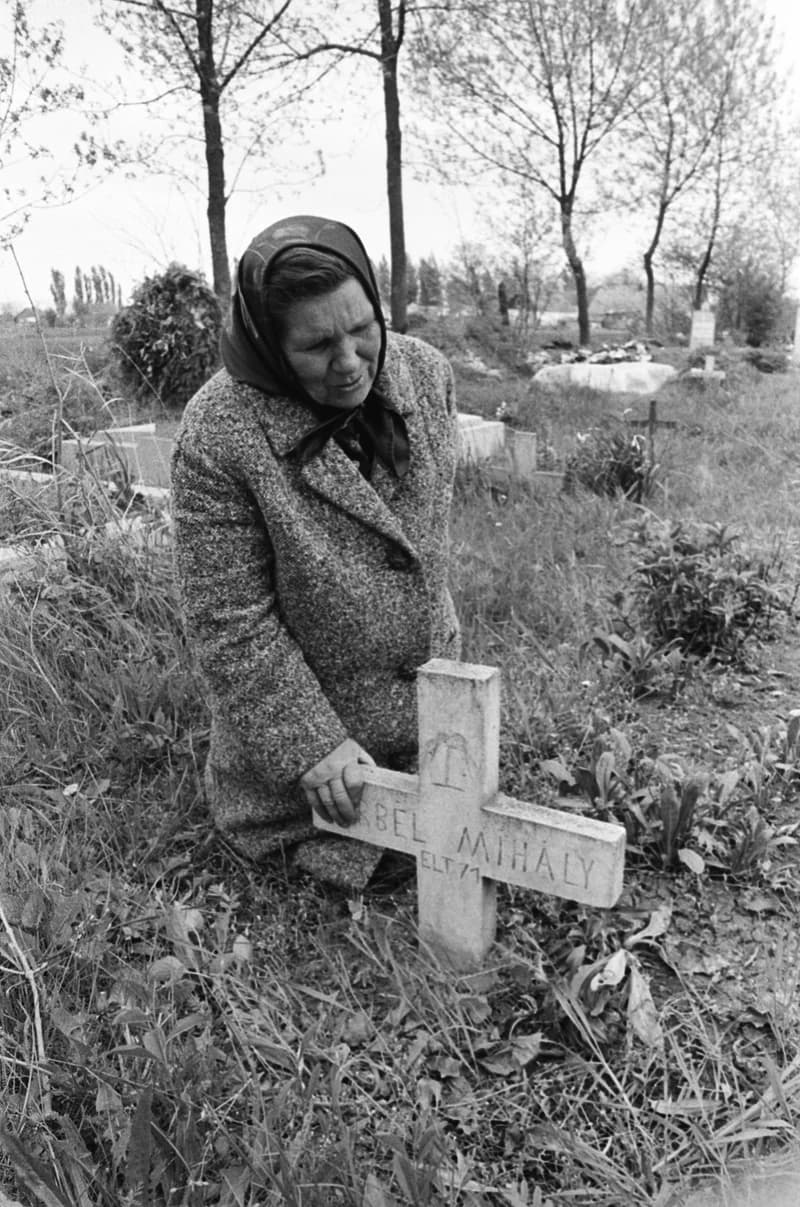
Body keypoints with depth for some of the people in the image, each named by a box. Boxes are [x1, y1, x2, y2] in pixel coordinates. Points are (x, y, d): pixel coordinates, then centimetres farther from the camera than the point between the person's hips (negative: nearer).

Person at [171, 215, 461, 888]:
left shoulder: (427, 372, -12)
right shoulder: (220, 434, -28)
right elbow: (228, 620, -23)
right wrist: (312, 745, -22)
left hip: (429, 698, 5)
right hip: (301, 709, -4)